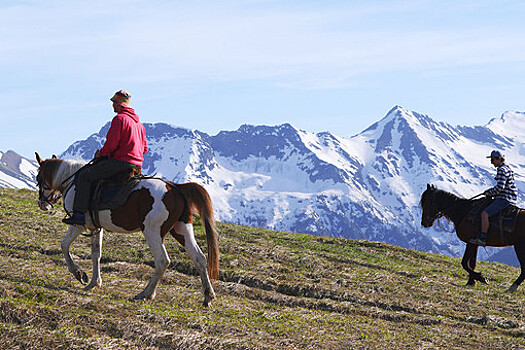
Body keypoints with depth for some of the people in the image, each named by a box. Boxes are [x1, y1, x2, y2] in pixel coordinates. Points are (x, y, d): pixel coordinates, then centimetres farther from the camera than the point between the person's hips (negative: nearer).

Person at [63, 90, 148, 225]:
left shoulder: (119, 118, -10)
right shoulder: (139, 123, 19)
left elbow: (111, 143, -16)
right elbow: (145, 148, 22)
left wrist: (101, 153, 0)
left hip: (120, 162, -10)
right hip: (137, 164, 10)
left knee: (84, 176, -8)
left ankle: (79, 213, -17)